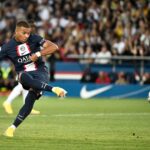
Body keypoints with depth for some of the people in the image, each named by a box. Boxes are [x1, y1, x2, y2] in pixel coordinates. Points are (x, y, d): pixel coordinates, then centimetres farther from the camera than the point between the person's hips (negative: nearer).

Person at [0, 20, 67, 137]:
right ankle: (54, 89, -44)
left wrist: (38, 54, -20)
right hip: (24, 74, 0)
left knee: (30, 101, -22)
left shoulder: (34, 39, -5)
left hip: (40, 72, 0)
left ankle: (13, 127, -12)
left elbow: (54, 47, -9)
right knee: (25, 78, -40)